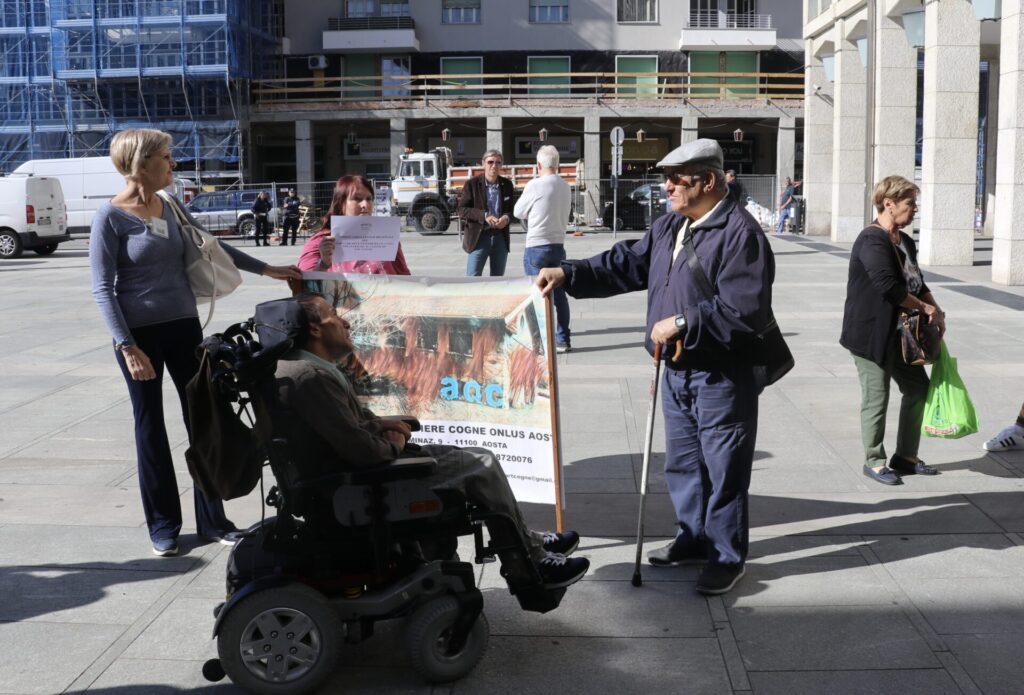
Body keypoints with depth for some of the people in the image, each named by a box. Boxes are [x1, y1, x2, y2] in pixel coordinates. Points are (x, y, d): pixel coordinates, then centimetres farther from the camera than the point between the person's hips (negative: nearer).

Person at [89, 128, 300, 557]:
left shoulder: (170, 209, 7)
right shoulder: (111, 217, -10)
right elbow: (102, 288, -10)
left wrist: (266, 269, 21)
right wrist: (127, 347, -16)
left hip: (184, 327, 5)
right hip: (139, 333, -5)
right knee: (150, 428, 5)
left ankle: (212, 519, 15)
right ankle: (163, 526, 18)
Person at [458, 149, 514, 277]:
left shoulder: (506, 184, 6)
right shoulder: (472, 184, -4)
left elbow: (511, 209, 13)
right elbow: (461, 209, -6)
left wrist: (506, 218, -11)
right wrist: (484, 216, -18)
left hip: (500, 237, 4)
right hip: (479, 237, -3)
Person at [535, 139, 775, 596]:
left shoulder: (740, 233, -20)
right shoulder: (669, 227, 10)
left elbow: (745, 313, -26)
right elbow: (627, 264, 16)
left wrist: (682, 324, -22)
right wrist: (568, 274, 6)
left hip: (722, 375, -9)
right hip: (677, 370, 9)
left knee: (724, 468, 3)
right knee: (682, 462, 20)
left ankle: (727, 555, 19)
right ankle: (695, 538, 37)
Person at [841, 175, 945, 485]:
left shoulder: (904, 241, 12)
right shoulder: (872, 240, -17)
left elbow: (917, 282, 17)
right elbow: (888, 285, -27)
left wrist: (937, 312, 2)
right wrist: (924, 307, -17)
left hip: (899, 333, 10)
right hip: (871, 333, -10)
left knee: (918, 387, 14)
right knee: (876, 397, -1)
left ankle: (906, 456, 27)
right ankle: (874, 461, 15)